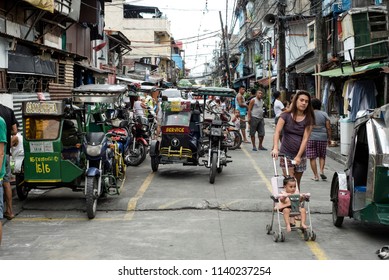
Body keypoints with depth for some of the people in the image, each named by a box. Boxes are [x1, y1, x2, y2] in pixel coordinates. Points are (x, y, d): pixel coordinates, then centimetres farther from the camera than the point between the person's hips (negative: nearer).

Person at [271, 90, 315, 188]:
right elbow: (277, 131, -15)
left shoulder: (308, 119, 0)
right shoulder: (286, 115, -4)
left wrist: (298, 156, -16)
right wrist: (275, 148, -31)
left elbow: (305, 138, -7)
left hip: (300, 155, 2)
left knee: (297, 183, 10)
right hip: (286, 154, -2)